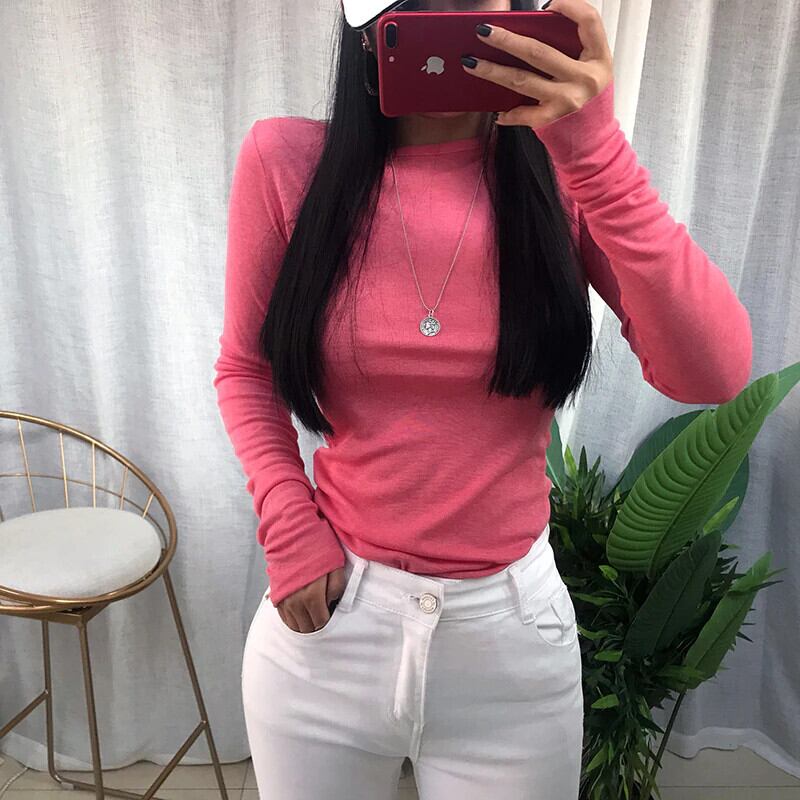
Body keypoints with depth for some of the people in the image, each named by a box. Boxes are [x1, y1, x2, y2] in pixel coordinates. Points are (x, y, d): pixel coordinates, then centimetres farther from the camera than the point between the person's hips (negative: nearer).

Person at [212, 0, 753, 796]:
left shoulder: (566, 168, -6)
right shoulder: (286, 161, -7)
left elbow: (713, 373, -17)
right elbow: (244, 368, 4)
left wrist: (596, 145, -23)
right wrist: (289, 531, -7)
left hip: (510, 623, 1)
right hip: (329, 610, 0)